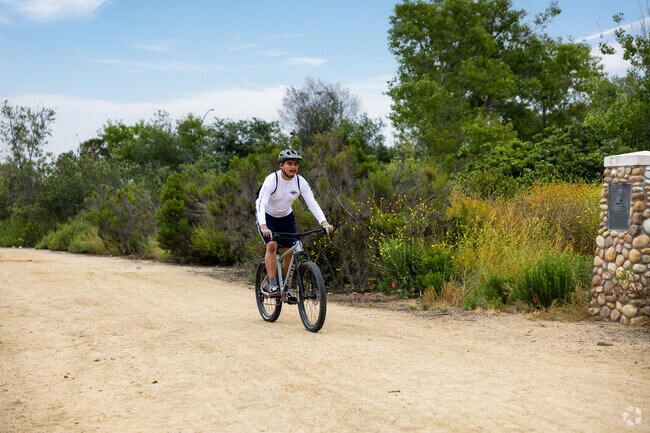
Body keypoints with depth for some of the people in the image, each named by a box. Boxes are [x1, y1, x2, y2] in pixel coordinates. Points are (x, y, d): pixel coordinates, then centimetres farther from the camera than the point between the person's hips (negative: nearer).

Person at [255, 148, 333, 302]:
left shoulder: (300, 182, -18)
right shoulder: (272, 180, -29)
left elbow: (312, 204, -24)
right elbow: (261, 204, -38)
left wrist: (324, 223, -39)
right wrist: (263, 226, -54)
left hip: (286, 216, 4)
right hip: (267, 216, -4)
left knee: (290, 252, -1)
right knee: (271, 245, -25)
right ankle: (273, 286, -22)